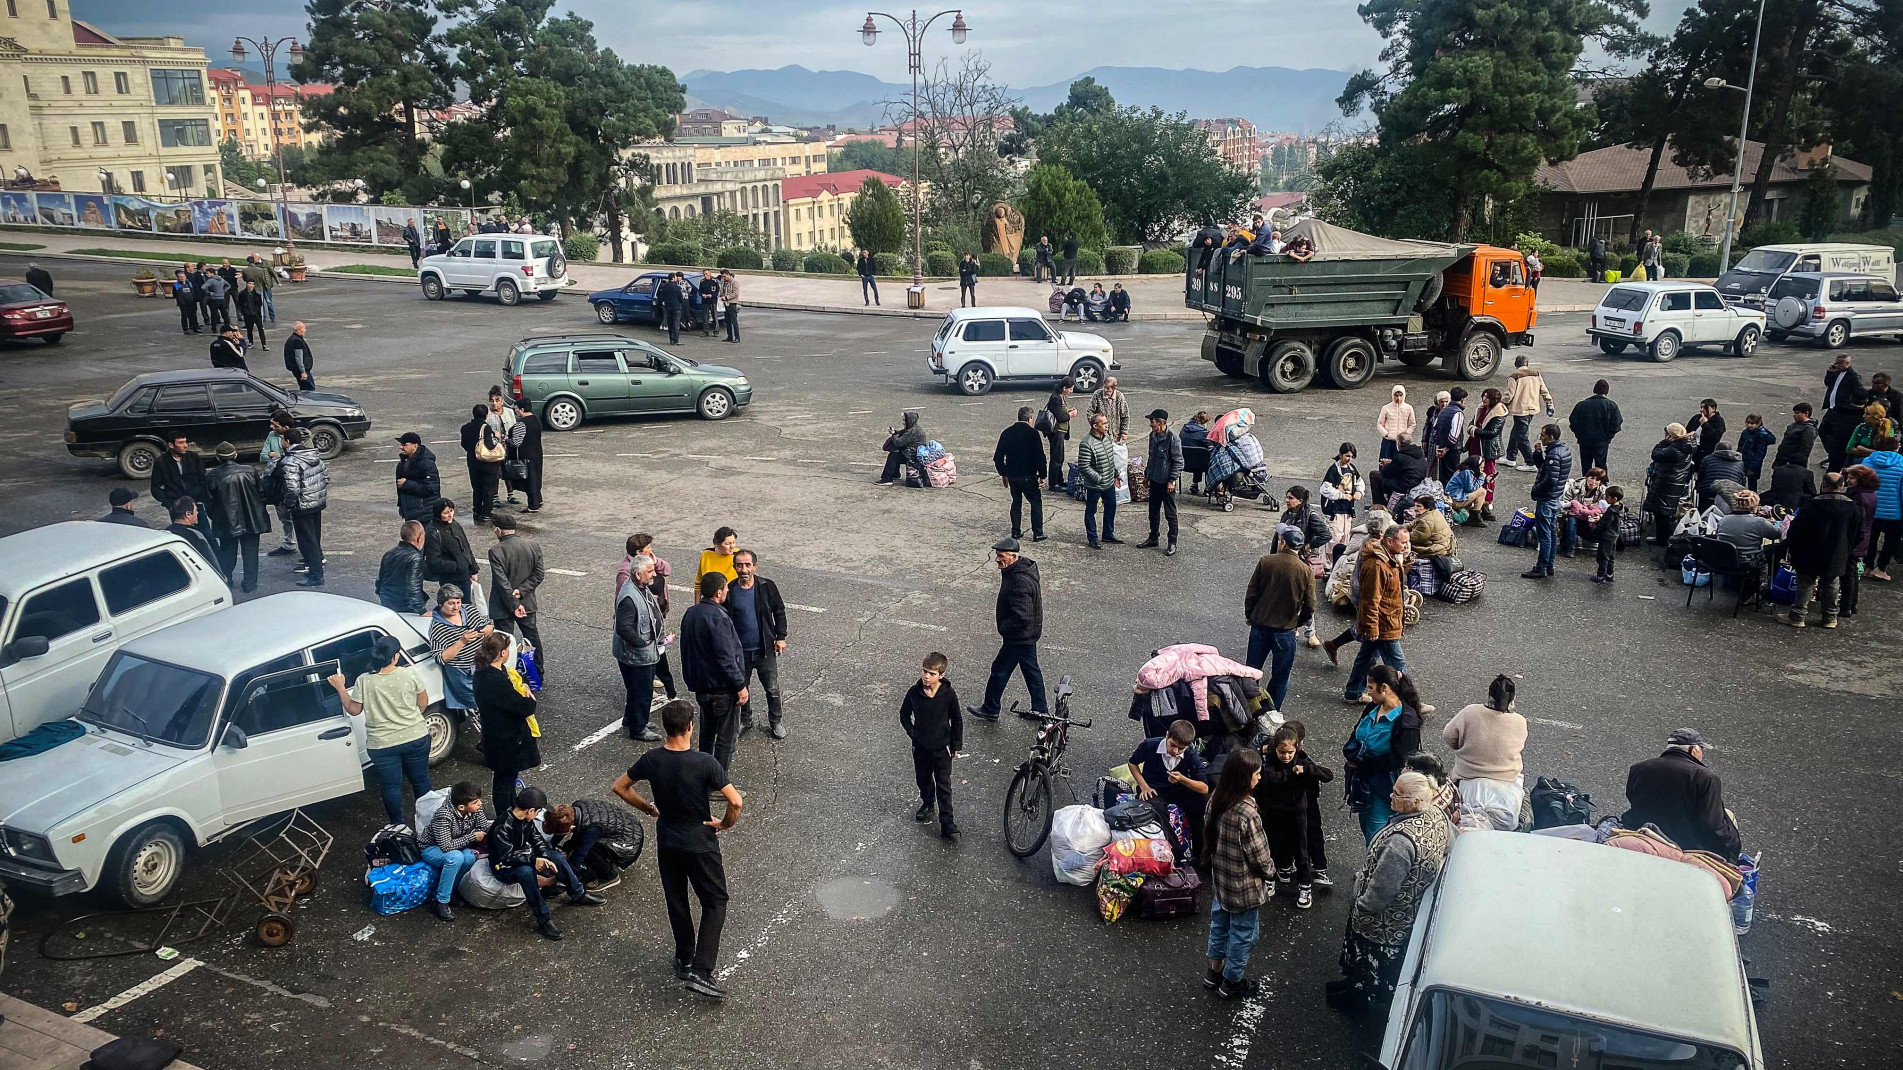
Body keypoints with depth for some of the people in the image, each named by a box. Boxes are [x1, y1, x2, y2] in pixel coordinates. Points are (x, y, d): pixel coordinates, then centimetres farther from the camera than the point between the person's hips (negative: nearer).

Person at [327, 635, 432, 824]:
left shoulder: (364, 681, -13)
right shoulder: (409, 674, -13)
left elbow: (353, 710, -2)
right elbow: (423, 703, -1)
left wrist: (340, 688, 9)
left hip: (382, 745, 0)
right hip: (416, 738, 1)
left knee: (391, 785, 15)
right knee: (420, 779, 19)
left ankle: (398, 825, 27)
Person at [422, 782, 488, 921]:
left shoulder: (475, 809, -16)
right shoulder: (444, 816, -33)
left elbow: (485, 831, -5)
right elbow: (446, 846, -35)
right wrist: (472, 837, -27)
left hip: (456, 846, 5)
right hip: (432, 849, -5)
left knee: (469, 857, -28)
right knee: (455, 857, -35)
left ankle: (450, 890, -7)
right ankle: (440, 902, -21)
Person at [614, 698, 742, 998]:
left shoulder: (652, 759, -10)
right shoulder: (704, 763, -24)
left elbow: (620, 787, 3)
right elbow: (735, 801, -27)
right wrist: (725, 824, -7)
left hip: (666, 841, 4)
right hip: (700, 843, -4)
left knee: (676, 900, 22)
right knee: (715, 902, 9)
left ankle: (684, 959, 35)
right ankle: (700, 971, 0)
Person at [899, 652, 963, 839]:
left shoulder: (948, 694, -15)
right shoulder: (914, 692, -11)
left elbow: (957, 720, -3)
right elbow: (904, 714, 5)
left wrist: (956, 745, 0)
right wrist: (912, 733, -6)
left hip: (942, 747, -2)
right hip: (920, 746, 3)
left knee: (944, 786, 0)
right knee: (923, 780, 20)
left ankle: (947, 823, 5)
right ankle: (927, 805, 46)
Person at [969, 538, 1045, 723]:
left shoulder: (1020, 582, -31)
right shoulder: (1021, 568, 2)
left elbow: (1021, 616, -34)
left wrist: (1003, 626, -17)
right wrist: (1005, 625, 13)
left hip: (1019, 637, -10)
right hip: (1029, 633, 10)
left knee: (1000, 669, 5)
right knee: (1031, 669, 19)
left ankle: (990, 710, 21)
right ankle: (1039, 709, 31)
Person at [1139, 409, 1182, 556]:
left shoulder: (1172, 437, -18)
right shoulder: (1153, 436, 6)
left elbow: (1178, 461, -16)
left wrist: (1172, 480, -18)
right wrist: (1146, 473, 19)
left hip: (1167, 482, -8)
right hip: (1154, 480, 8)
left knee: (1170, 513, 2)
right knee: (1153, 511, 17)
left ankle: (1172, 543, 10)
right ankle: (1153, 538, 30)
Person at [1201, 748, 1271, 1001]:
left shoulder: (1216, 800, -9)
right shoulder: (1247, 813, -33)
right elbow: (1258, 854, -22)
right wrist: (1269, 873, -2)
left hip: (1220, 878, 7)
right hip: (1245, 886, -7)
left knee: (1219, 924, 25)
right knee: (1243, 934, 14)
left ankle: (1215, 971, 43)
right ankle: (1233, 982, 31)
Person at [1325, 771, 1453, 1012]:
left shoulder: (1401, 841, -42)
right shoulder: (1438, 814, -16)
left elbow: (1381, 890, -33)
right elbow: (1452, 844, 6)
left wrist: (1360, 909, -15)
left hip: (1388, 918, -8)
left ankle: (1359, 994, 44)